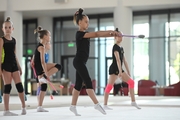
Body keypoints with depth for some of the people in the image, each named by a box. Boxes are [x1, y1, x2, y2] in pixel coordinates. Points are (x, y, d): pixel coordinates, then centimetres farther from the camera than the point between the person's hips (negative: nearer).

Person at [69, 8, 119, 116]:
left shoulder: (85, 34, 16)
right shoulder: (80, 34, -13)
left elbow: (97, 35, 6)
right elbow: (96, 34, -21)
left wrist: (111, 34, -7)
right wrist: (110, 31, -20)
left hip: (81, 62, 10)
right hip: (79, 61, -10)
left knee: (79, 84, 9)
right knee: (88, 82, -12)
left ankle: (73, 106, 13)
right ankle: (97, 104, -14)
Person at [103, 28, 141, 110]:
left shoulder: (121, 48, 17)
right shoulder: (115, 47, -11)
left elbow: (124, 61, 20)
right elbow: (118, 60, -21)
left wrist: (128, 72, 19)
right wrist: (120, 71, -29)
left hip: (119, 69, 10)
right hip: (114, 68, -9)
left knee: (131, 82, 7)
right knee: (110, 86, -11)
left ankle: (133, 102, 13)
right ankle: (105, 105, -10)